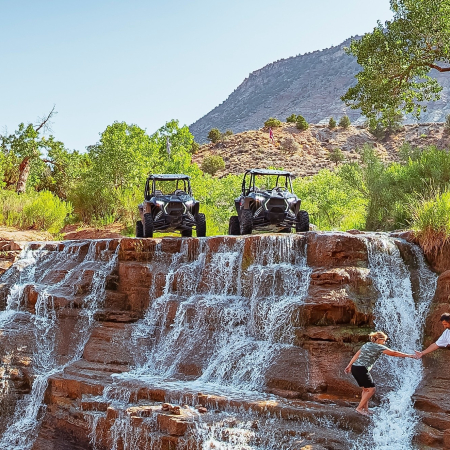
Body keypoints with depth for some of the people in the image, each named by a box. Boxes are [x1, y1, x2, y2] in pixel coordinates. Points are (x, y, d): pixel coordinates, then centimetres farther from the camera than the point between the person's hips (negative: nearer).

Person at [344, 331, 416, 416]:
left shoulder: (367, 344, 19)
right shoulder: (379, 347, -3)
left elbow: (356, 355, 18)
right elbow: (394, 353, -2)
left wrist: (349, 366, 21)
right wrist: (408, 356, 4)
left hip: (355, 367, 9)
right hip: (362, 369, -9)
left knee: (366, 389, 18)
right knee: (371, 389, 1)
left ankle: (365, 409, 20)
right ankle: (359, 408, 3)